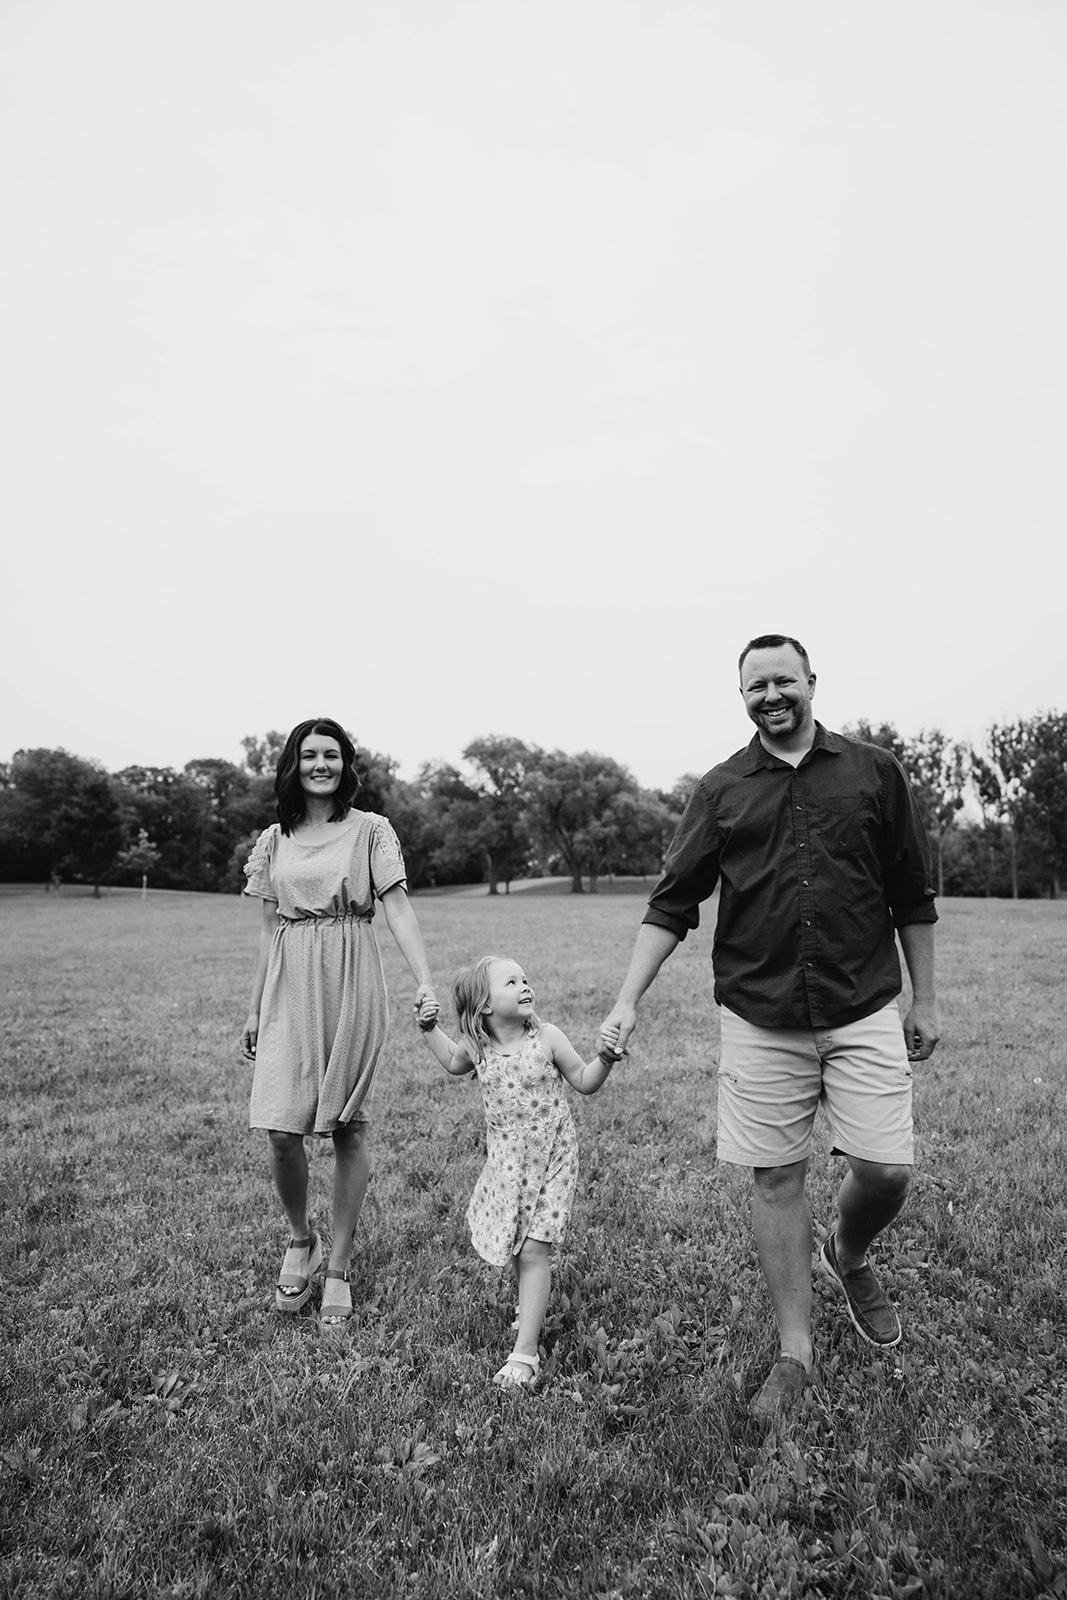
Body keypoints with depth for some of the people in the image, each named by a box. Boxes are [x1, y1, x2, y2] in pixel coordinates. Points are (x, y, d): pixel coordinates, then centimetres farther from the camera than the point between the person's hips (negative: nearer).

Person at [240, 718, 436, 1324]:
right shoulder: (274, 839, 11)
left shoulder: (370, 830, 1)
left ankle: (339, 1267, 21)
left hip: (351, 987, -2)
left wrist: (426, 982, -19)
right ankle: (301, 1239, 25)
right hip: (289, 989, 3)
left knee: (348, 1128, 4)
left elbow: (398, 908, -6)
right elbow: (270, 928, 14)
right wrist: (255, 1011, 14)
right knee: (282, 1129, -4)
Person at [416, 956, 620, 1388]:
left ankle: (526, 1350, 1)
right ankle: (532, 1305, 46)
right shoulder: (477, 1046, -6)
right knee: (514, 1243, 17)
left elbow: (584, 1082, -5)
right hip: (505, 1158, 4)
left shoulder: (547, 1038, -15)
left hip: (549, 1157, -4)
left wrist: (604, 1058, -22)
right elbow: (453, 1062, 18)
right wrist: (430, 1029, 7)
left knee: (533, 1251, -7)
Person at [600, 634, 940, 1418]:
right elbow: (672, 903, 2)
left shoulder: (874, 771, 3)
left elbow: (913, 896, 8)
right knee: (776, 1179, 6)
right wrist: (628, 999, -6)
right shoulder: (722, 789, 3)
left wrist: (925, 999, 9)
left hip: (863, 1011, 0)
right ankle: (796, 1354, 25)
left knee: (887, 1170, -3)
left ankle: (849, 1256, 34)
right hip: (759, 1018, 0)